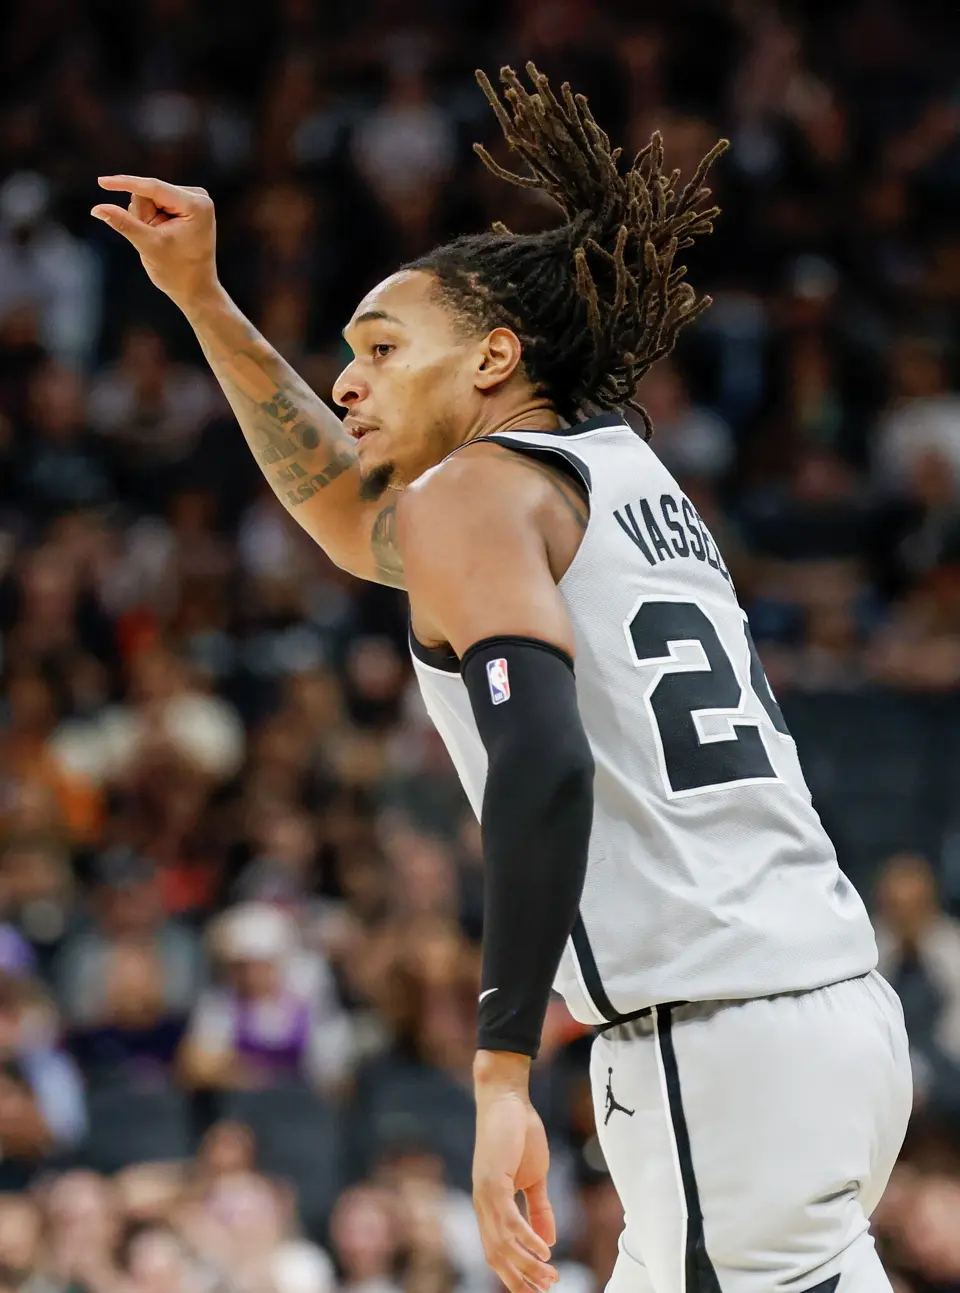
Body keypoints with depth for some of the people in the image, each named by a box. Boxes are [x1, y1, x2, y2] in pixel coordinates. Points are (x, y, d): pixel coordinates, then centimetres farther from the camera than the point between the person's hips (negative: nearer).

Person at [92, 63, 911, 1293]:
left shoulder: (478, 489, -2)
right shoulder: (620, 469, 23)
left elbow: (543, 759, -18)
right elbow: (363, 523, 41)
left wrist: (502, 1074, -22)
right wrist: (203, 301, 40)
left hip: (714, 1044, -9)